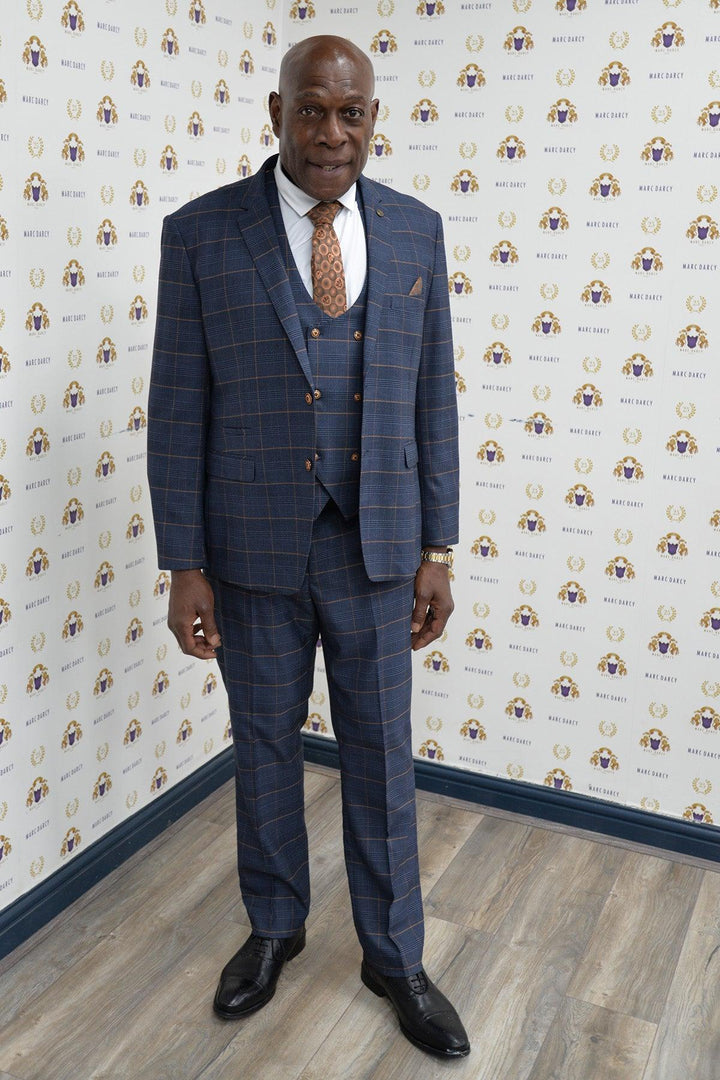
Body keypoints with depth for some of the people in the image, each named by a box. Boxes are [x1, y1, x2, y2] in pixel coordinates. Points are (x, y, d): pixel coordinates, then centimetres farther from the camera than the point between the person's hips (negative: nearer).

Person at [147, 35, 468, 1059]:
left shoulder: (415, 230, 1)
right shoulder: (202, 233, -6)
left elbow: (433, 397, 4)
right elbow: (178, 411, -5)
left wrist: (437, 549, 1)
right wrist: (186, 567, -7)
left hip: (377, 548, 2)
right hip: (255, 550, -1)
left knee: (382, 756, 12)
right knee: (265, 748, 16)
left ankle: (393, 954, 34)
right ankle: (275, 927, 41)